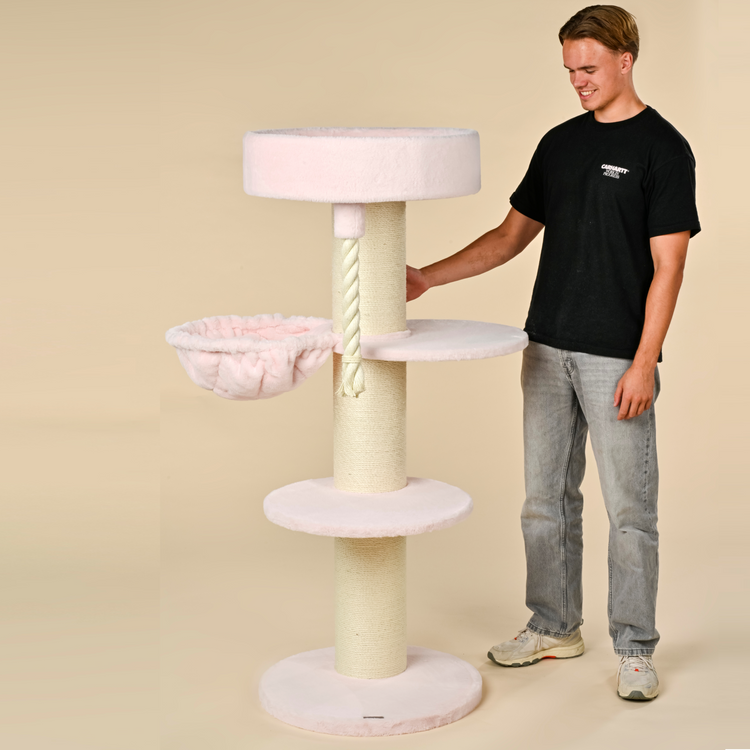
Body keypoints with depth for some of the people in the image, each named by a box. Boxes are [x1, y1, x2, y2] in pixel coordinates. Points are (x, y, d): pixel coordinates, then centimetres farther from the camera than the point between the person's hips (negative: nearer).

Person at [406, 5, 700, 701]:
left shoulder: (662, 148, -8)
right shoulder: (560, 143, 11)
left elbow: (667, 265, -11)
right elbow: (513, 234, 16)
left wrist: (644, 363, -17)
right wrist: (428, 277, 7)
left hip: (617, 357, -6)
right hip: (548, 349, 6)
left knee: (629, 507, 1)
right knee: (546, 498, 12)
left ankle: (634, 648, 12)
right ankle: (554, 626, 26)